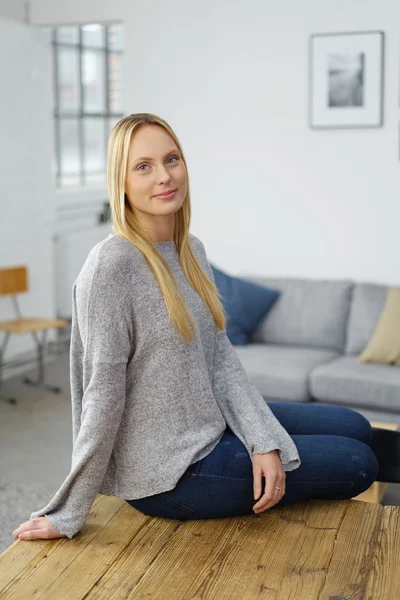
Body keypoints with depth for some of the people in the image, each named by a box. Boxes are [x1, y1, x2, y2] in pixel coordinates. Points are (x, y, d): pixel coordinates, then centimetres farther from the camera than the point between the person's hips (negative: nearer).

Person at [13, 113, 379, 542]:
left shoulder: (192, 251, 4)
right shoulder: (112, 264, -23)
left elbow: (222, 360, 3)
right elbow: (104, 393, -22)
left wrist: (264, 442, -9)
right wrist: (68, 514, -16)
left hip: (211, 428, 8)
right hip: (167, 474, -8)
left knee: (355, 428, 17)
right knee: (356, 465, 0)